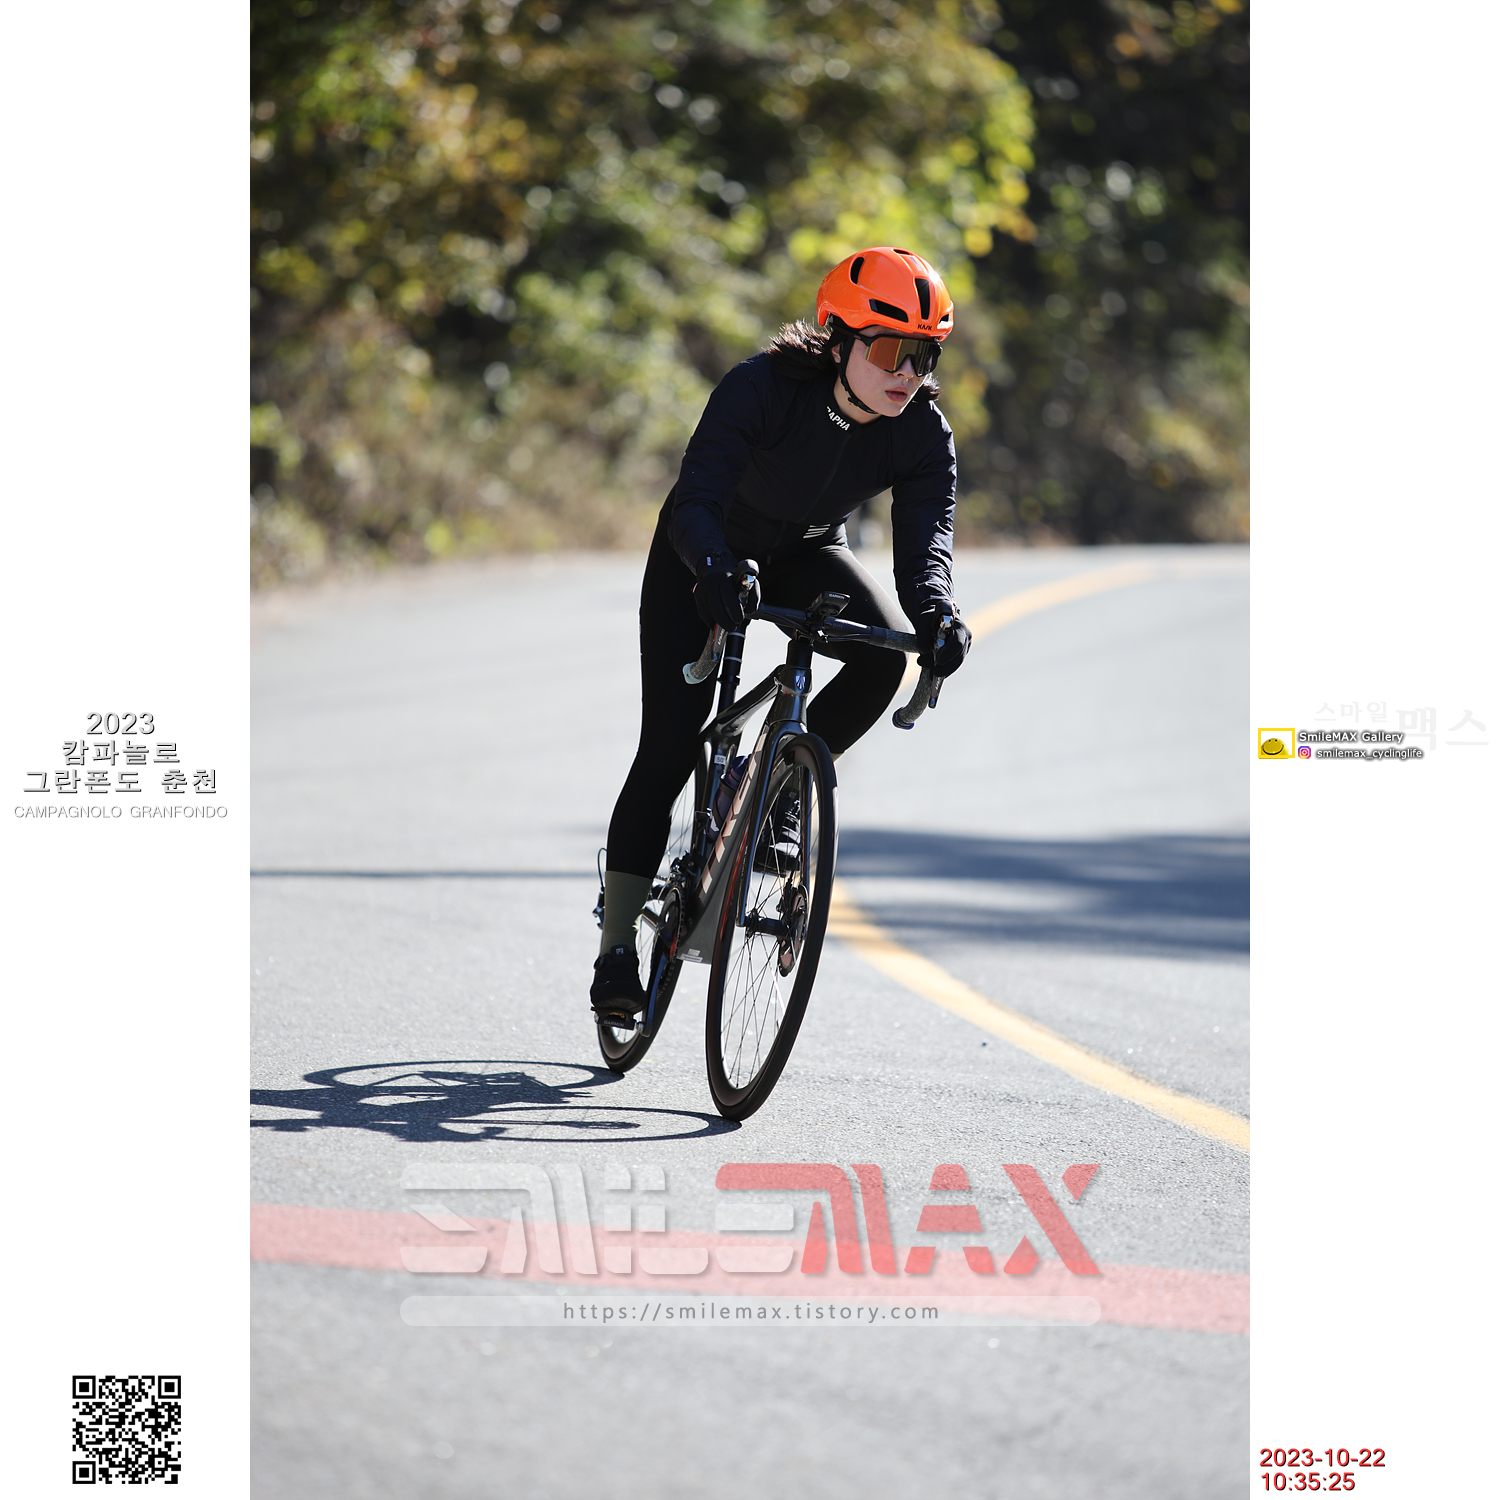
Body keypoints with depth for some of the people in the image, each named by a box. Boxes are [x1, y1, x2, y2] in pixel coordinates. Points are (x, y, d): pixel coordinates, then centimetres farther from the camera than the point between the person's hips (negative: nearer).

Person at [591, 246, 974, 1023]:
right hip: (707, 554, -3)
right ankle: (617, 946, 0)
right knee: (670, 746, -12)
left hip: (804, 556, 3)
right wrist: (715, 571, -64)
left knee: (884, 653, -28)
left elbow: (925, 539, -33)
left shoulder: (923, 435, -24)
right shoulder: (762, 387, -34)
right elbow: (696, 501, -43)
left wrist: (936, 613, -56)